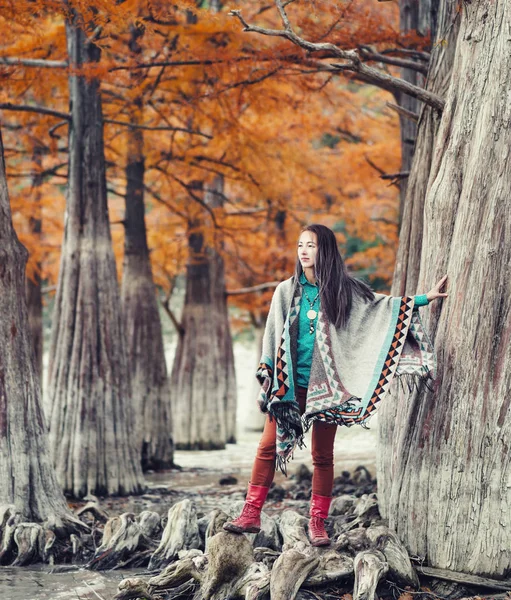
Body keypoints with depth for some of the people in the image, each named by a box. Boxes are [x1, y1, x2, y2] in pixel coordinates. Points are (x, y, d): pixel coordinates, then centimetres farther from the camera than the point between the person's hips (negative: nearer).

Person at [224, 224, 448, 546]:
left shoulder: (344, 289, 3)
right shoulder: (287, 291, 5)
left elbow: (383, 304, 6)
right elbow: (273, 335, 7)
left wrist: (426, 298, 1)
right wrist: (266, 373, 0)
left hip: (325, 385, -1)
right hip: (289, 383, 1)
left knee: (323, 455, 3)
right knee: (268, 446, -5)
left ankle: (318, 522, 10)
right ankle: (251, 514, -1)